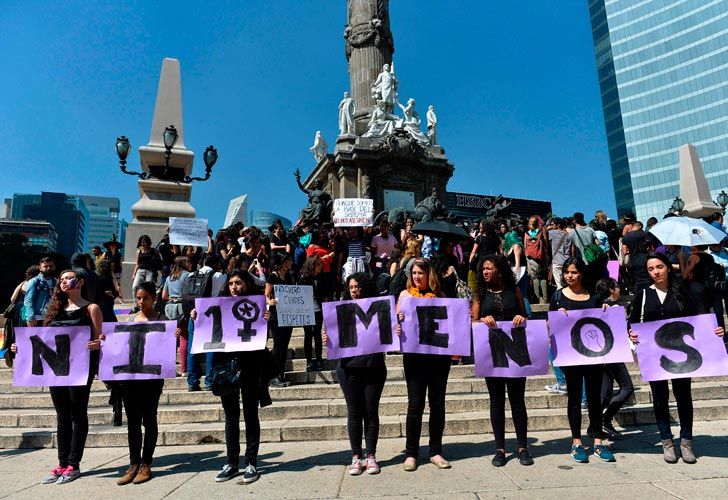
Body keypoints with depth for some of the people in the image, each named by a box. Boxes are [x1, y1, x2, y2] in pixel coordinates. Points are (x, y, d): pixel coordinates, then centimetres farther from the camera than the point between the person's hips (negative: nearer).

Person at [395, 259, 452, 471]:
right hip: (414, 355, -2)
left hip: (439, 354, 2)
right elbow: (397, 320, 0)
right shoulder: (405, 294, 5)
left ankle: (436, 451, 21)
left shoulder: (439, 295, 8)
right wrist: (398, 324, -21)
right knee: (415, 404, 0)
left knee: (438, 403, 8)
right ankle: (411, 453, 14)